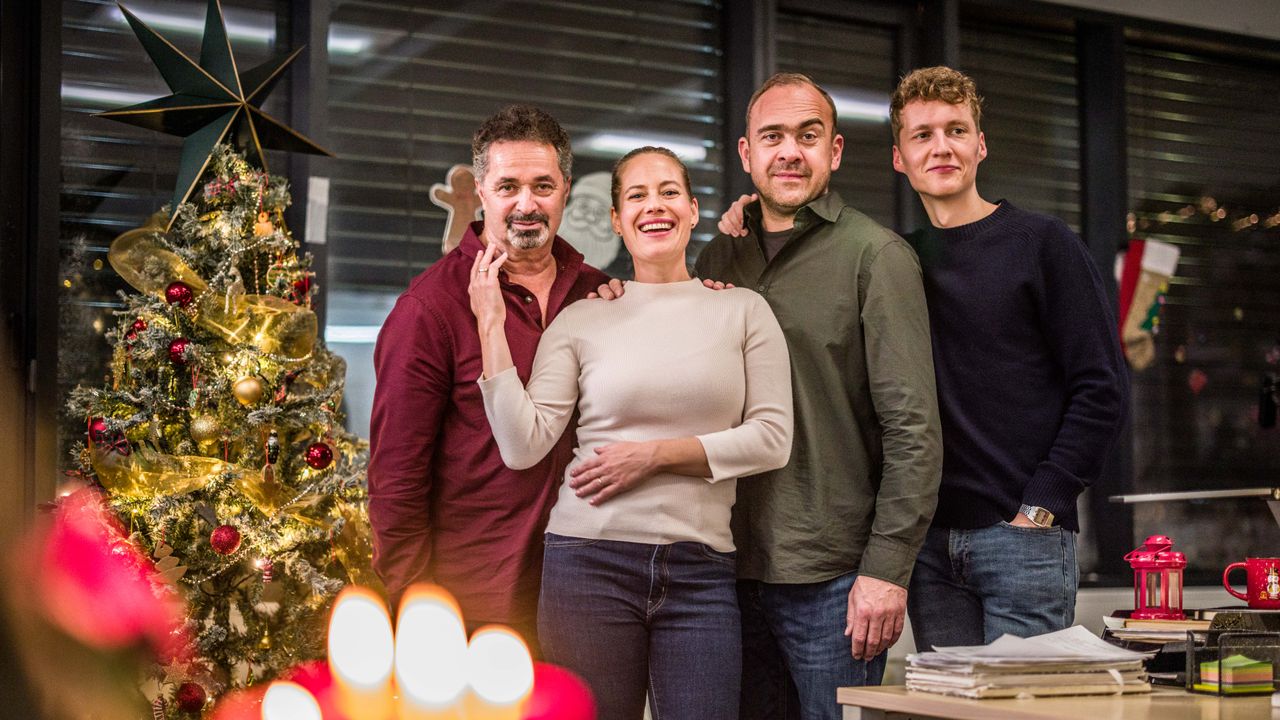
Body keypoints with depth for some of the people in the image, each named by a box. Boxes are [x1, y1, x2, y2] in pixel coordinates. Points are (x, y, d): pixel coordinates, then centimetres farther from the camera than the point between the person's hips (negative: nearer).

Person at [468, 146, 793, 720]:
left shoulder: (743, 310, 7)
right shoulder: (582, 321, 6)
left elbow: (772, 438, 0)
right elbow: (523, 446, -2)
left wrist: (656, 454, -8)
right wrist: (491, 326, -5)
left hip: (701, 568, 0)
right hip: (590, 561, 0)